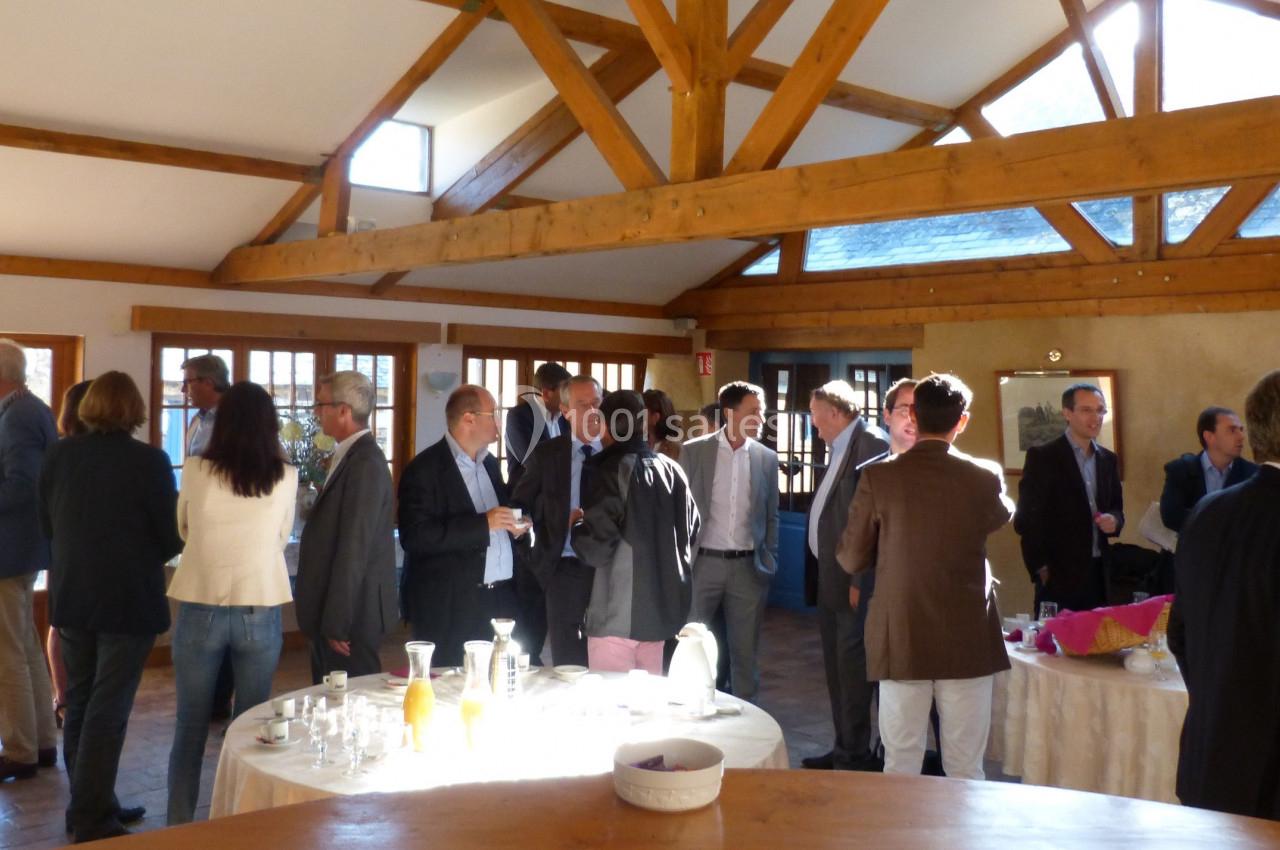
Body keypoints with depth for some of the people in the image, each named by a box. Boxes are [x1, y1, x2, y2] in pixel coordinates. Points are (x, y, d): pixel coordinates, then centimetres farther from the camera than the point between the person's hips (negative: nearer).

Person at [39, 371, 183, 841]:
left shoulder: (59, 455, -2)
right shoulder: (149, 460, -16)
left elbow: (47, 525, 10)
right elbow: (172, 538, -10)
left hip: (71, 596, 5)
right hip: (128, 600, -5)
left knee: (80, 704, 17)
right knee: (108, 710, 2)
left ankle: (89, 805, 27)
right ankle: (91, 820, 6)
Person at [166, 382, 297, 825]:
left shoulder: (195, 471, -7)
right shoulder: (286, 478, -5)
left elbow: (184, 531, 10)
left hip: (202, 609, 0)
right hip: (260, 611, 0)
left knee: (191, 726, 12)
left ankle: (179, 824, 20)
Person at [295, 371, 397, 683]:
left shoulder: (365, 463, -19)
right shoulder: (353, 456, 11)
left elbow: (354, 549, -22)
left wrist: (336, 623, -20)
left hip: (351, 613, -9)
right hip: (333, 613, 9)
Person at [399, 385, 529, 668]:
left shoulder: (489, 463, 16)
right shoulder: (424, 469, -8)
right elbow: (415, 537, -18)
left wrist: (513, 525, 6)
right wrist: (483, 524, -20)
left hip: (501, 600, 7)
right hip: (450, 607, -6)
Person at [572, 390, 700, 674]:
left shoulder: (613, 470, -12)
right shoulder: (672, 470, 6)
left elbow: (595, 548, -16)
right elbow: (691, 532, 15)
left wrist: (577, 526, 3)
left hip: (619, 613, -7)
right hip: (663, 607, 7)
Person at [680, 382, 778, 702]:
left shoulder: (767, 458, 4)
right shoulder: (694, 451, -3)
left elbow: (771, 515, 11)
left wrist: (770, 563, 6)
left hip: (748, 567, 2)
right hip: (704, 563, -2)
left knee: (745, 649, 9)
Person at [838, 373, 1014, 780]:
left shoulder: (879, 477, -8)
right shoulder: (985, 478, -6)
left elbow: (852, 560, -1)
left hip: (900, 641, 0)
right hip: (968, 641, 0)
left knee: (900, 767, 9)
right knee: (966, 769, 9)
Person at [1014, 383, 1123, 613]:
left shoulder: (1108, 459, 13)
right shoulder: (1042, 457, -5)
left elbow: (1116, 506, 21)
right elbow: (1026, 519, -7)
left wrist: (1114, 520, -2)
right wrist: (1040, 568, -10)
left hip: (1099, 574, 5)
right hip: (1058, 575, -5)